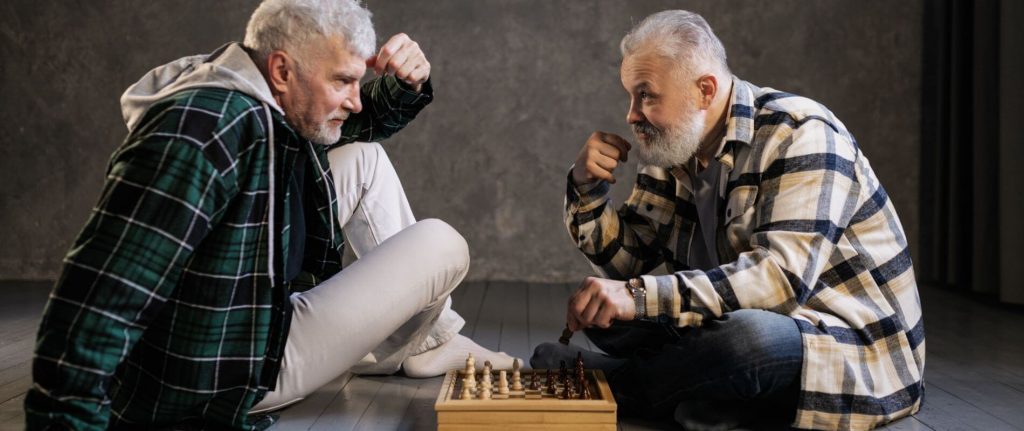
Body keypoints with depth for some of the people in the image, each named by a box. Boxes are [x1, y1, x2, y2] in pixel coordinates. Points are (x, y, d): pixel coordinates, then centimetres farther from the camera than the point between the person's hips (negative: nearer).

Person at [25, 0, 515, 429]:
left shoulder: (278, 105, -1)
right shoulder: (202, 128, -31)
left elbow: (366, 121, 16)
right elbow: (100, 291, -37)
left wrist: (406, 84, -6)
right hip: (213, 380, -10)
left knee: (364, 160, 7)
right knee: (442, 246, -7)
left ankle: (438, 334, 18)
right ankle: (423, 347, 28)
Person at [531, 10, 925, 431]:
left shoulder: (800, 136, -18)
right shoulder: (676, 148, 3)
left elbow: (783, 277, -31)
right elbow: (623, 258, 7)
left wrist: (641, 297, -38)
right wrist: (587, 188, -12)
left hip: (855, 349, -6)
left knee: (748, 334, -38)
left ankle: (608, 387, -13)